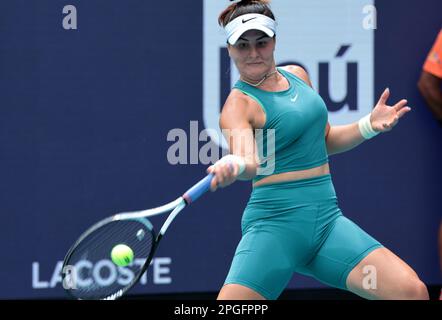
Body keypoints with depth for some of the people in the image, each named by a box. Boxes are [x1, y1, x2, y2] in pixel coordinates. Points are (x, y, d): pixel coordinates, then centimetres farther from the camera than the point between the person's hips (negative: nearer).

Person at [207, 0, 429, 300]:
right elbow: (250, 160, -27)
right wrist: (234, 166, -50)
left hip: (327, 219, 5)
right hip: (275, 222, -5)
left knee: (412, 290, -15)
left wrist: (369, 125, 10)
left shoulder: (297, 75, 13)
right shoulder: (239, 104, -7)